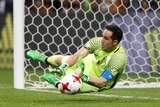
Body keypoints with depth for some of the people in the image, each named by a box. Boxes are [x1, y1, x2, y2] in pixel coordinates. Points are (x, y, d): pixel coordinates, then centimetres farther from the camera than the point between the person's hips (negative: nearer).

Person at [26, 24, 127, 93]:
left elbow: (102, 82, -37)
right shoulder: (98, 41, -25)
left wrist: (84, 77, -44)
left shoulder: (119, 58, -39)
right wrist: (64, 67, -36)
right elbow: (78, 55, -24)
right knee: (61, 59, 14)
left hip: (96, 82, -6)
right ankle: (44, 59, 51)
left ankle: (57, 83, 15)